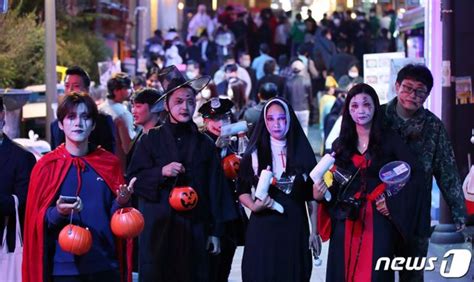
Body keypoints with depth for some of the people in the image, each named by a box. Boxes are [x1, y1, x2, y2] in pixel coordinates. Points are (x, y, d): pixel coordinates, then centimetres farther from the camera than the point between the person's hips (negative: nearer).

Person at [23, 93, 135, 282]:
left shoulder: (109, 163, 7)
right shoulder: (47, 166, 1)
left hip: (105, 266, 2)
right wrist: (58, 213, -20)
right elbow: (36, 222, -1)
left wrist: (121, 202, -12)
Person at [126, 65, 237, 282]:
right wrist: (161, 172, -16)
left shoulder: (205, 145, 9)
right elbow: (134, 179, 1)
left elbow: (215, 189, 9)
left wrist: (215, 232, 5)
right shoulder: (151, 140, 4)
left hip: (193, 230, 2)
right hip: (158, 229, -2)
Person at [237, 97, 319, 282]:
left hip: (295, 230, 1)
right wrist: (253, 206, -15)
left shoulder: (302, 152, 5)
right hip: (262, 228, -1)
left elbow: (312, 196, 6)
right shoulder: (254, 153, 3)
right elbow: (242, 191, 4)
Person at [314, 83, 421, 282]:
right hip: (346, 222, 3)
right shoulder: (340, 145, 10)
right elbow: (337, 186, 12)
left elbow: (414, 174, -2)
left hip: (378, 221, -3)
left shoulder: (390, 140, 1)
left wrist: (393, 204, -9)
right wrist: (320, 195, -8)